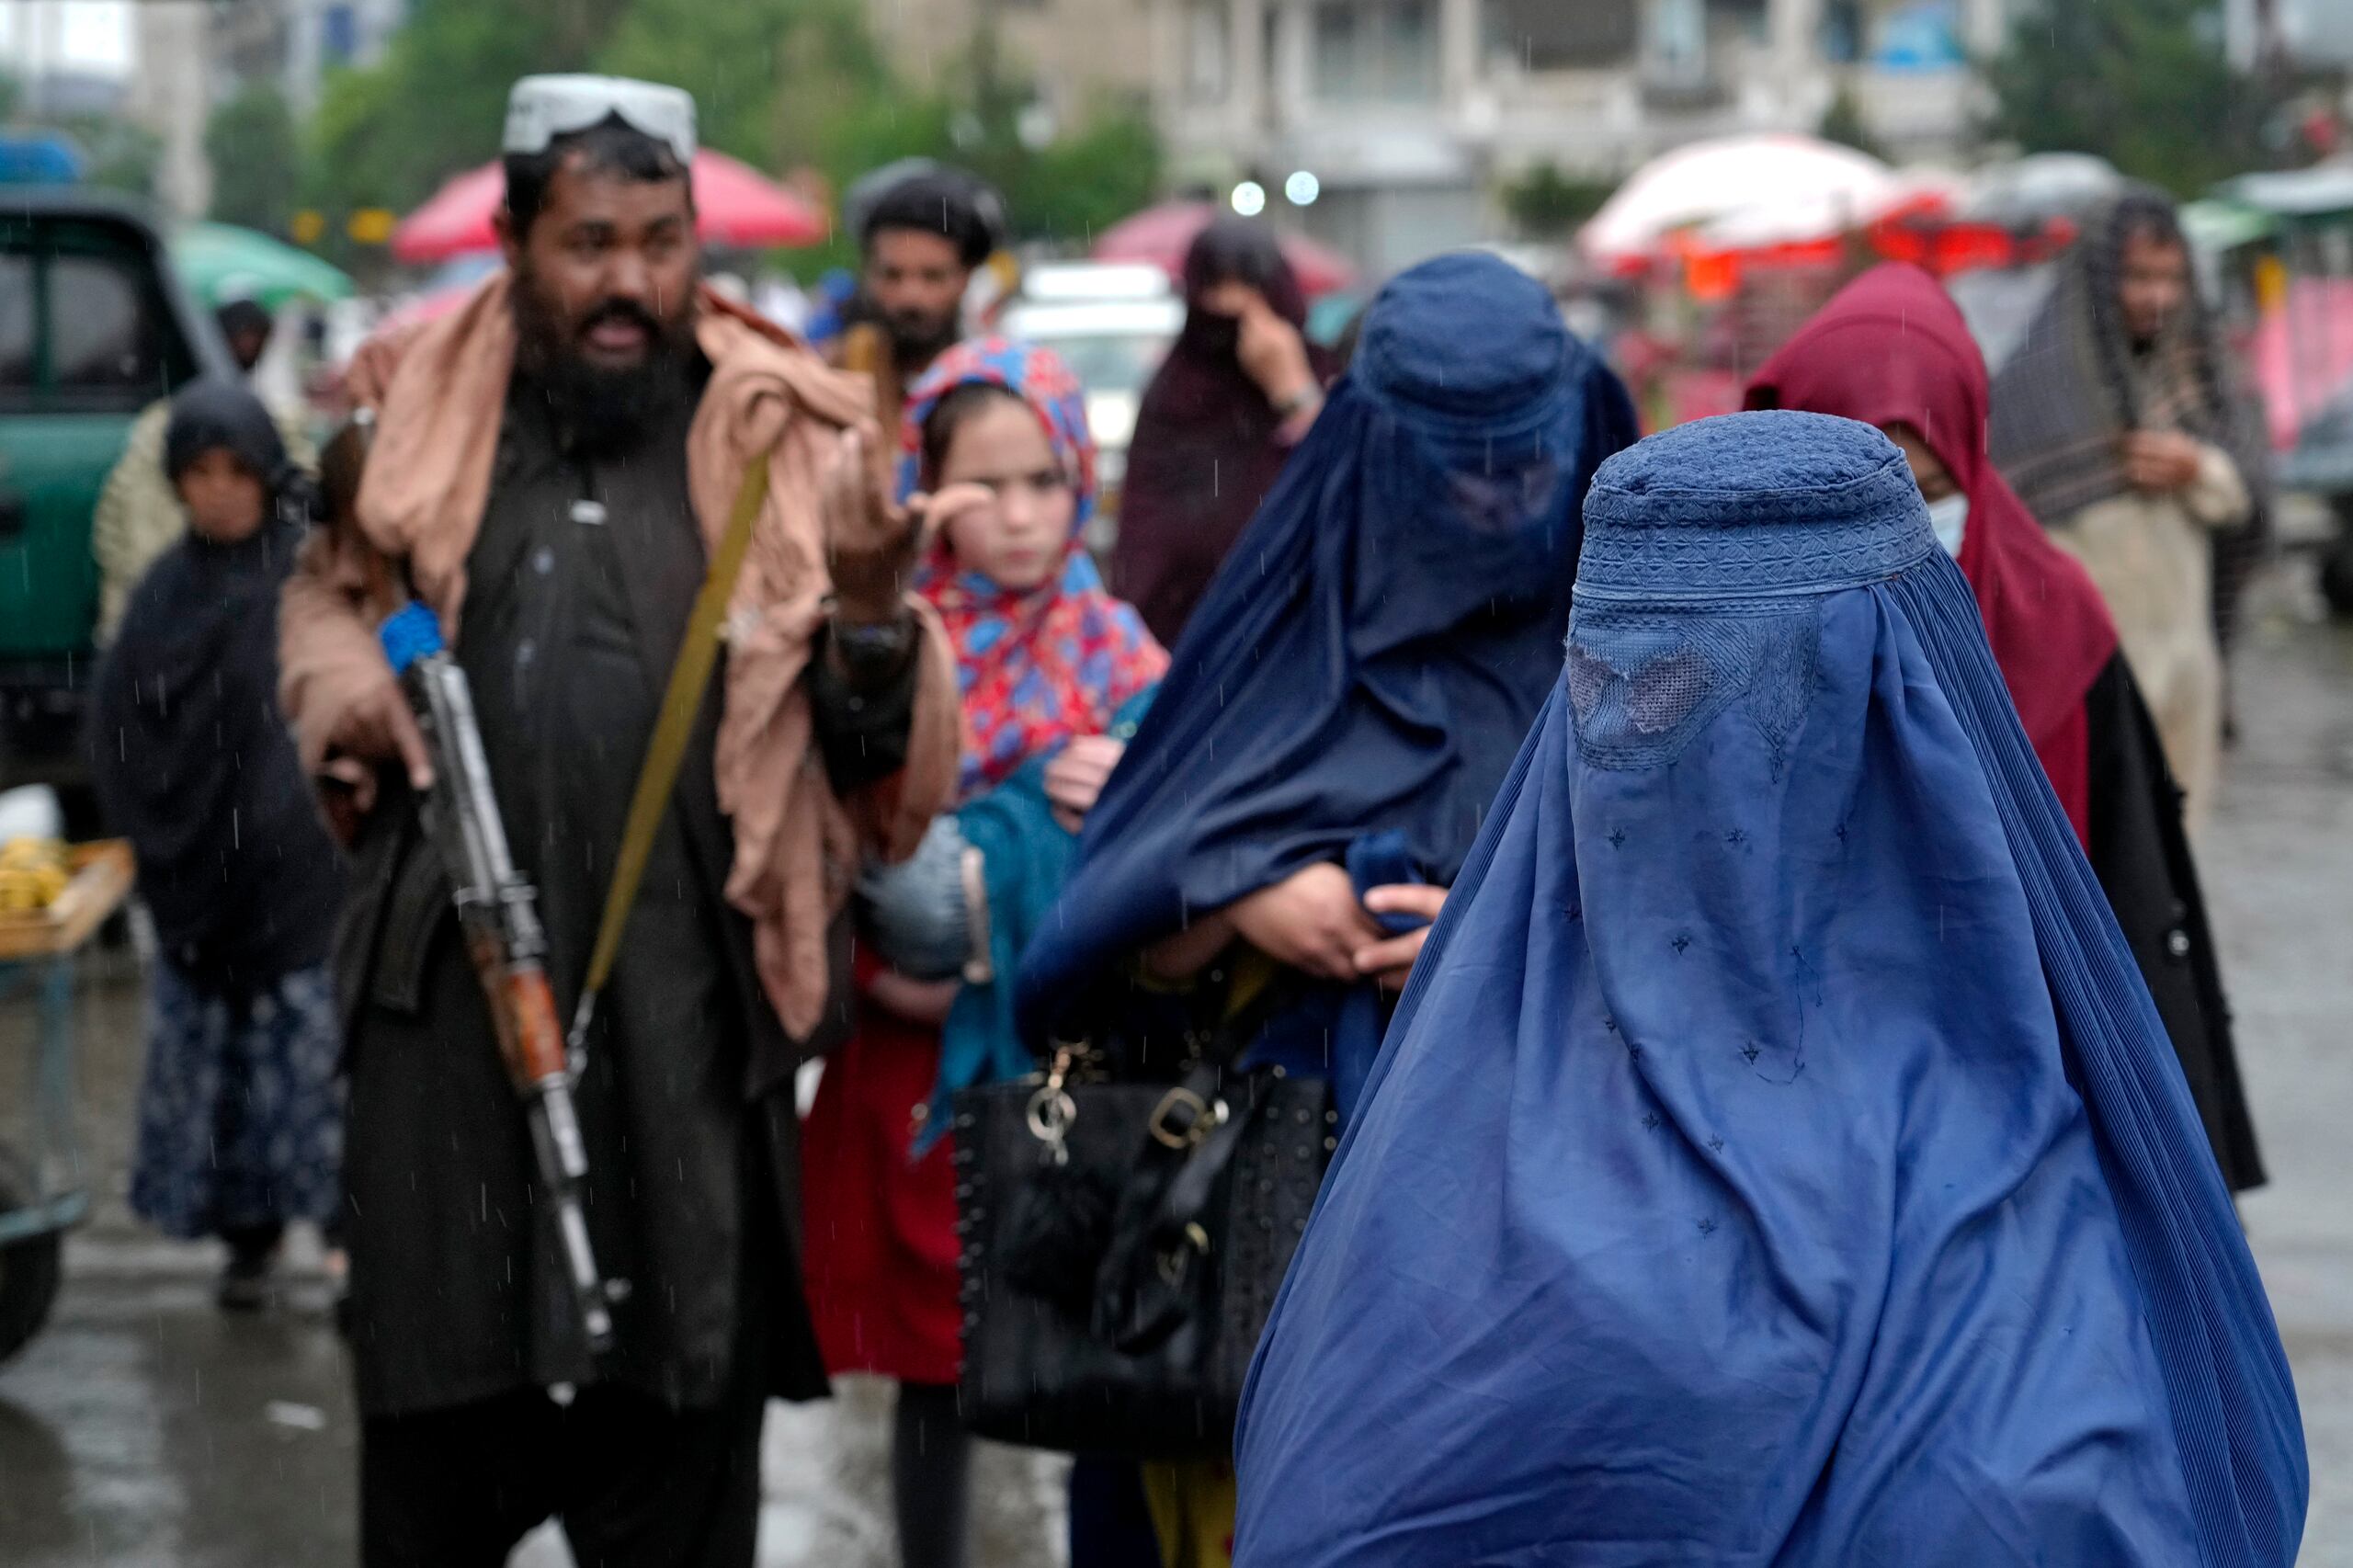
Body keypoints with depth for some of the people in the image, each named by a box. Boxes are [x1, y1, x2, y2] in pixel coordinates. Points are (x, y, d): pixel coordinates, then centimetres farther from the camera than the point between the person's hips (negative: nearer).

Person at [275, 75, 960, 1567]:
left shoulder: (787, 436, 2)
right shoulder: (419, 409, 7)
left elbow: (894, 775, 3)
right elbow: (329, 594, 27)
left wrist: (869, 619, -16)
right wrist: (346, 686, 5)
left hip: (689, 1005, -1)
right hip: (450, 991, 2)